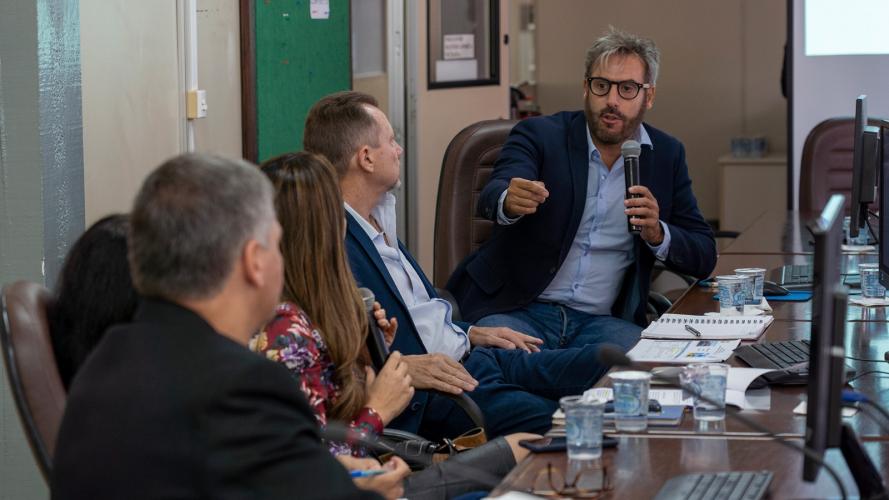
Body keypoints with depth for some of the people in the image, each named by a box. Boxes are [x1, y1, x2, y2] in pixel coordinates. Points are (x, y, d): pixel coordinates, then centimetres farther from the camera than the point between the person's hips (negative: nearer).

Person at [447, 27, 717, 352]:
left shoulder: (666, 155, 9)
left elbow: (703, 257, 9)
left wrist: (657, 234, -13)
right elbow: (492, 197, -20)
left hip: (602, 320, 2)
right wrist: (509, 201, -45)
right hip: (516, 311, -2)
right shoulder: (538, 135, 0)